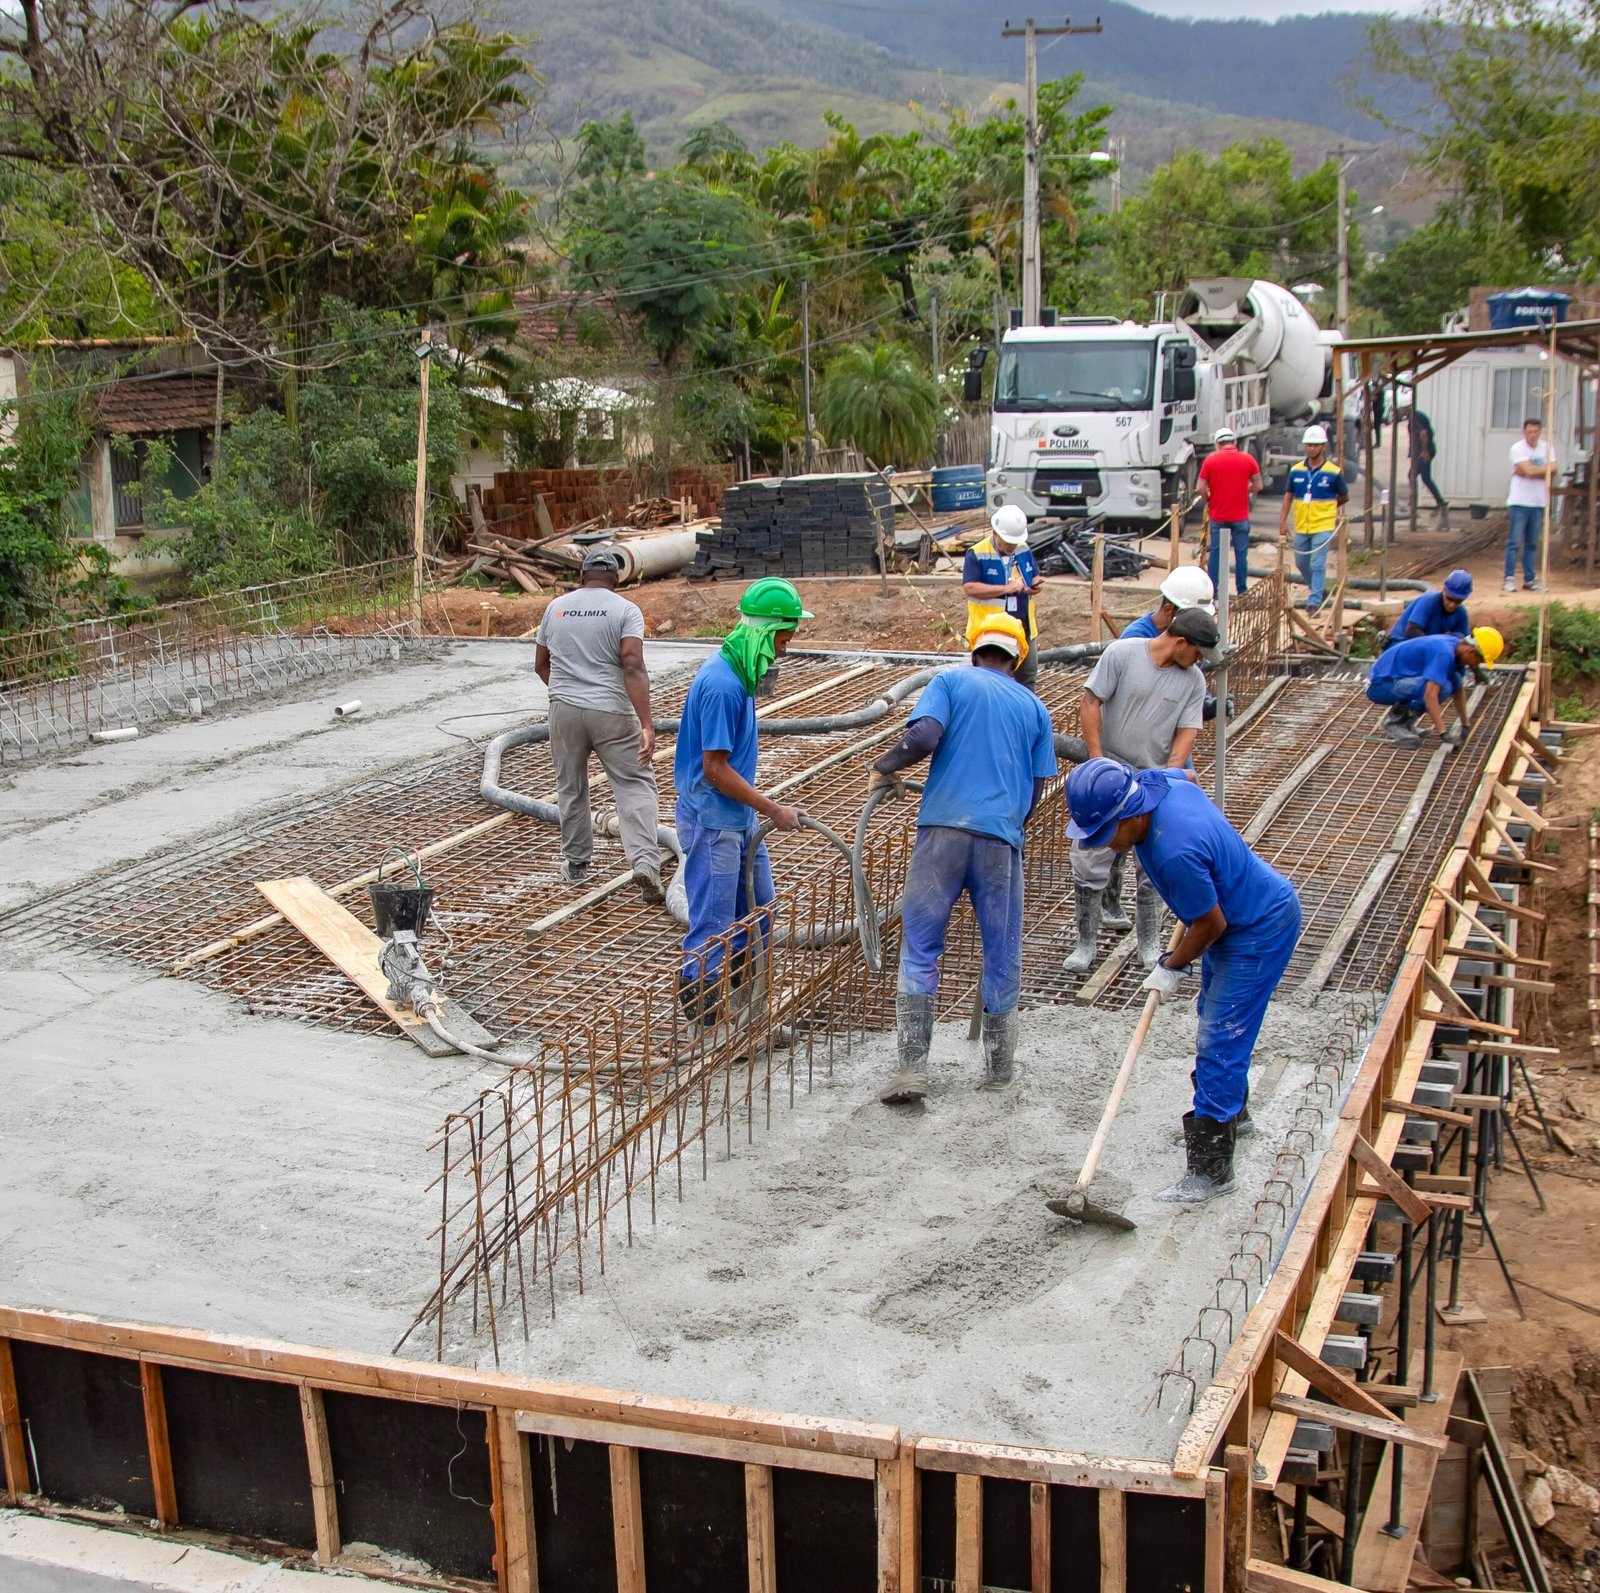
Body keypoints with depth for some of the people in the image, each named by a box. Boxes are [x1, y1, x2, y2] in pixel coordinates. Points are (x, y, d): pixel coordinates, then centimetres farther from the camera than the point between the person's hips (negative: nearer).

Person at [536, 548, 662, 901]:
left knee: (571, 787, 17)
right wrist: (647, 726, -21)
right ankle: (644, 862, -15)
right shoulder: (625, 610, -5)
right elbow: (633, 668, -17)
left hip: (564, 710, 4)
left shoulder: (556, 607, 8)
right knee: (636, 786, 0)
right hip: (612, 713, -3)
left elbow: (541, 665, 17)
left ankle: (575, 862, 27)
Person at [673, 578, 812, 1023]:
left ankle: (741, 983, 39)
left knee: (758, 903, 22)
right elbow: (715, 770, -24)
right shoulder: (721, 685, -26)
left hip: (738, 817, 10)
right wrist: (774, 810, -19)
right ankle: (700, 1001, 14)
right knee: (713, 922, 0)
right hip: (711, 822, -10)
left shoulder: (739, 672, 5)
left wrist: (758, 806, 20)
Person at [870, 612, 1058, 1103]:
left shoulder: (950, 681, 10)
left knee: (920, 947, 3)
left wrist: (885, 767, 6)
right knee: (1002, 954, 13)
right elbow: (1034, 790, 16)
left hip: (943, 827, -2)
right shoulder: (1034, 707, 18)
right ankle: (999, 1067, 21)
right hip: (1001, 837, 2)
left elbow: (924, 736, -10)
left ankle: (912, 1069, -4)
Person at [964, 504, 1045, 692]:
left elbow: (1035, 576, 18)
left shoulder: (1024, 549, 7)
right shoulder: (977, 554, -13)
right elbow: (969, 587, -23)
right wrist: (1006, 588, -25)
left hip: (1024, 630, 6)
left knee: (1028, 677, 15)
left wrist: (1037, 585, -8)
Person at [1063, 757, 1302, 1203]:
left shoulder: (1175, 851, -39)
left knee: (1219, 1040, -11)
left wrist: (1172, 967, -8)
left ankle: (1211, 1169, -6)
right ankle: (1232, 1111, 47)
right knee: (1216, 1018, 25)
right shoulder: (1152, 782, -13)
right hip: (1238, 916, 10)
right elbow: (1186, 774, 13)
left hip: (1260, 931, -10)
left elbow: (1211, 923, -25)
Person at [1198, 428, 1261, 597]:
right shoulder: (1248, 459, -3)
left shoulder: (1210, 460, -5)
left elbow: (1201, 488, -8)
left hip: (1217, 515, 0)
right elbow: (1257, 485, 0)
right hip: (1241, 516, 0)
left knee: (1216, 552, 9)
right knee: (1241, 553, 6)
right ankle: (1242, 591, 9)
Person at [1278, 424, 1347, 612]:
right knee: (1301, 564, 15)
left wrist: (1325, 508, 9)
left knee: (1317, 565, -9)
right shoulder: (1296, 471, 3)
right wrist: (1283, 520, 3)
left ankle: (1314, 601, -5)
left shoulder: (1333, 472, -6)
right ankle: (1319, 590, 37)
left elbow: (1344, 497, 6)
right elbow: (1289, 496, 9)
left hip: (1323, 527, -4)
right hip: (1301, 527, 5)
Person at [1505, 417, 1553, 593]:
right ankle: (1510, 578, -3)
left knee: (1532, 544, 9)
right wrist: (1546, 467, -3)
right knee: (1514, 542, -6)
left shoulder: (1546, 448, 9)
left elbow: (1552, 471, -5)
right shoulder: (1517, 448, -7)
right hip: (1519, 502, -5)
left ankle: (1530, 579, 14)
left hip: (1539, 502, 5)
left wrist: (1534, 470, -16)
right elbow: (1529, 470, -19)